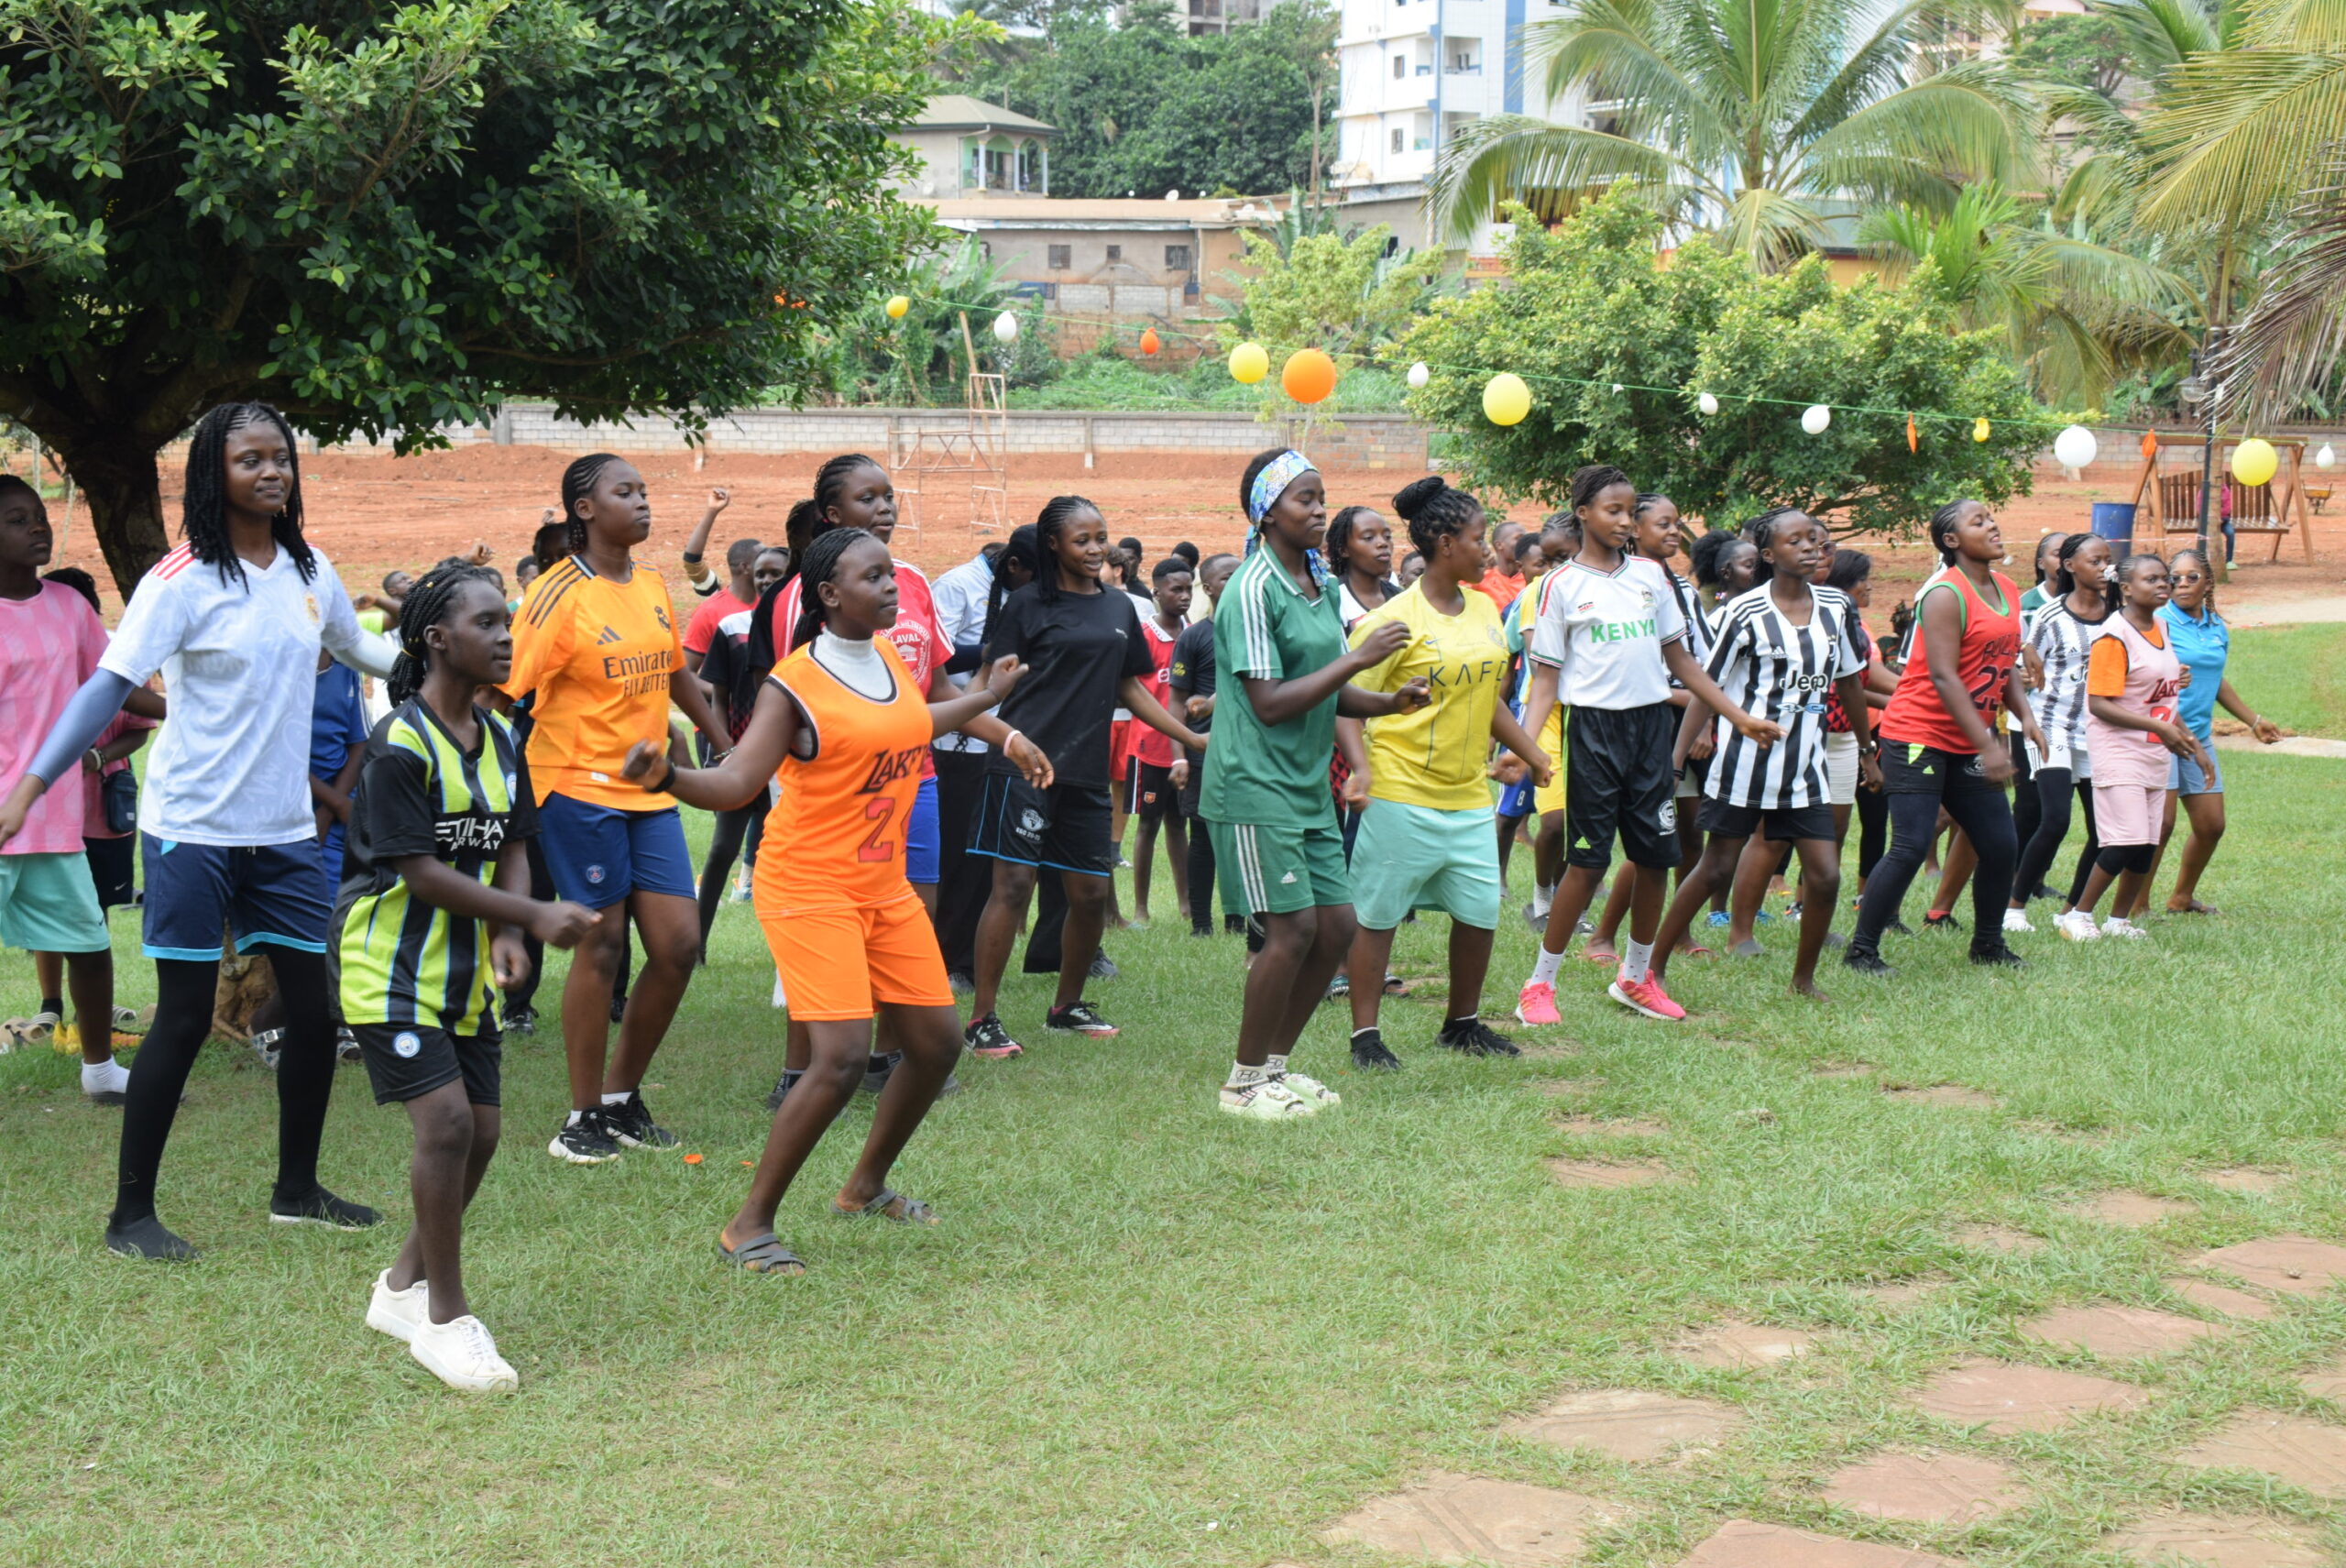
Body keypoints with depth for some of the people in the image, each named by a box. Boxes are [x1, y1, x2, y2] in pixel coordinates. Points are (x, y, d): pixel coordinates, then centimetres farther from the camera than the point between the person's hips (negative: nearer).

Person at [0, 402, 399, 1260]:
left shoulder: (309, 570, 5)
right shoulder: (182, 581, -13)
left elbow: (355, 644, 26)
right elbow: (108, 687, -18)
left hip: (284, 830, 6)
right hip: (193, 829, -6)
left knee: (314, 1011, 8)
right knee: (185, 1019, -3)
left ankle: (297, 1188, 26)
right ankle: (130, 1213, 9)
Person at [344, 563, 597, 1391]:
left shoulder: (501, 741, 6)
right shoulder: (400, 744, -18)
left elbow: (512, 848, 8)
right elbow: (421, 871, -21)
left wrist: (506, 937, -11)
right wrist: (537, 916, -22)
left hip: (466, 971, 8)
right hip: (393, 968, -8)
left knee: (480, 1133, 8)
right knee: (445, 1122, -16)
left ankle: (404, 1285, 29)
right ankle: (445, 1317, -1)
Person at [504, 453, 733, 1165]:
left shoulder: (653, 587, 10)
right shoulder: (561, 594, -12)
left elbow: (677, 674, 23)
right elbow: (507, 689, -17)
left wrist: (730, 750, 26)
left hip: (648, 789, 7)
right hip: (580, 788, -7)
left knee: (679, 943, 3)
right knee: (600, 945, -4)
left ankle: (621, 1098, 18)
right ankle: (583, 1119, 9)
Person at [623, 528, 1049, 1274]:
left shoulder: (889, 656, 6)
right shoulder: (794, 685, -16)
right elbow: (735, 783, -22)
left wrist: (986, 697, 42)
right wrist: (666, 775, -41)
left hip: (885, 887, 8)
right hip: (811, 889, -8)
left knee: (936, 1043, 12)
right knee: (841, 1057, -19)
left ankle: (866, 1186, 34)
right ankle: (748, 1226, -7)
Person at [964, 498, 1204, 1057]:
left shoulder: (1118, 607, 15)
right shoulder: (1027, 603, -1)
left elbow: (1129, 686, 21)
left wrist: (1191, 737, 18)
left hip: (1087, 770, 6)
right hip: (1025, 764, -6)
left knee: (1091, 894, 9)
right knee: (1013, 884, -9)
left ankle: (1067, 1007, 28)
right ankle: (982, 1018, -3)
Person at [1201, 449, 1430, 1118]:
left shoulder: (1321, 585, 12)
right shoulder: (1253, 590, -15)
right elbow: (1269, 703, -20)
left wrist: (1389, 701, 0)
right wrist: (1357, 658, -19)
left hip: (1309, 784, 9)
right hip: (1255, 783, -9)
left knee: (1337, 926, 6)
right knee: (1292, 929, -10)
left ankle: (1276, 1063, 20)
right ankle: (1244, 1082, 4)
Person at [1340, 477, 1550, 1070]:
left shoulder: (1484, 609, 10)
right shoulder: (1395, 619, -12)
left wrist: (1535, 756, 18)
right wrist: (1360, 767, -27)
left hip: (1469, 796, 7)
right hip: (1402, 795, -7)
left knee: (1480, 912, 7)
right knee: (1377, 914, 1)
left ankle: (1463, 1023, 26)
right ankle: (1365, 1034, 10)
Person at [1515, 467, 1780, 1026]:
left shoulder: (1650, 576, 11)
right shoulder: (1563, 585, -2)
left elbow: (1680, 659, 16)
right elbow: (1546, 679, -3)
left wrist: (1739, 717, 13)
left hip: (1652, 724, 5)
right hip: (1595, 727, -5)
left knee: (1656, 855, 6)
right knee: (1588, 860, -5)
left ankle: (1635, 978, 23)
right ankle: (1539, 985, 5)